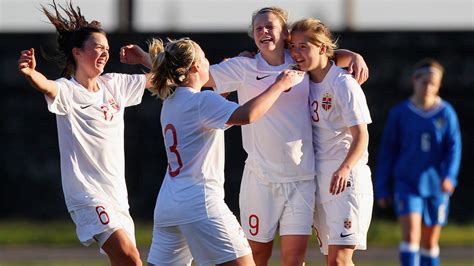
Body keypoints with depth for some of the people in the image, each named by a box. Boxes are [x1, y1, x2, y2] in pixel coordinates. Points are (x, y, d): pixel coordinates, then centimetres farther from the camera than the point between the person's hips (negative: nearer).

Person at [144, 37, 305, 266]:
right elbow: (246, 115, -26)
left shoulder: (170, 102, 16)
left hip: (167, 205, 8)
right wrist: (279, 85, -15)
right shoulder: (202, 101, -10)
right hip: (200, 204, -8)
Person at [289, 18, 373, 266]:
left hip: (345, 180, -8)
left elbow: (361, 136, -15)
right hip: (318, 180, 8)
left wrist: (345, 168, -31)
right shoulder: (305, 81, 9)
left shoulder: (343, 84, -12)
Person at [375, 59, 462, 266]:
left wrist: (449, 176, -20)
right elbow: (387, 152, 6)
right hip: (407, 184, -1)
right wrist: (383, 189, 6)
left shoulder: (446, 113, 0)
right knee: (410, 234, -17)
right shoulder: (400, 113, 0)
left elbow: (454, 146, -3)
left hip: (435, 186, 1)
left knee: (430, 241, 10)